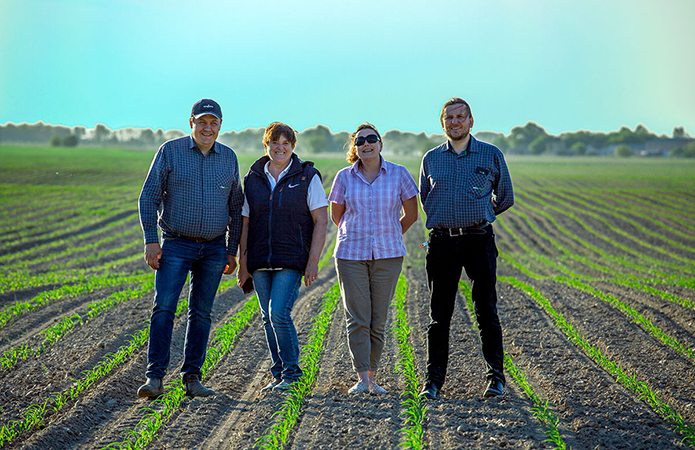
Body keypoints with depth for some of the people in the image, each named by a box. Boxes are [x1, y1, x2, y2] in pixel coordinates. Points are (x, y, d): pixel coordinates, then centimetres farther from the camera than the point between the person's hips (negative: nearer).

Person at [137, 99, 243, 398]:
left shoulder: (228, 158, 7)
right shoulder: (170, 152, -2)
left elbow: (235, 206, 12)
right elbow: (149, 197, -2)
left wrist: (232, 250, 9)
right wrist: (151, 240, -10)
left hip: (214, 248, 3)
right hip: (176, 245, -3)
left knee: (201, 313, 6)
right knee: (163, 308, -11)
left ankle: (192, 377, 13)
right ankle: (155, 377, -10)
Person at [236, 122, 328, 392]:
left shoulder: (307, 177, -1)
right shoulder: (253, 179, 9)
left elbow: (321, 221, -3)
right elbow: (245, 223, 12)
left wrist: (313, 262, -10)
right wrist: (243, 263, 7)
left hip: (292, 261, -4)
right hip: (260, 262, 4)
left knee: (279, 313, -15)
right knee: (268, 318, 7)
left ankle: (291, 372, 0)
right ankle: (278, 374, 18)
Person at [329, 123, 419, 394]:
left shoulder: (398, 174, 1)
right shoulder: (344, 177, 3)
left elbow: (411, 214, 10)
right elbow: (336, 216, 16)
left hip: (387, 256, 0)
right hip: (351, 256, 0)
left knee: (378, 321, 3)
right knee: (357, 319, -5)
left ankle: (372, 376, 13)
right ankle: (362, 379, -2)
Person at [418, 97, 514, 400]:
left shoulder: (491, 155, 6)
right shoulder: (431, 159, 11)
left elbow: (505, 197, 14)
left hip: (479, 240, -2)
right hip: (442, 242, 2)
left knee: (487, 312, -1)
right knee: (439, 315, 3)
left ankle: (495, 378, 8)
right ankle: (434, 380, 9)